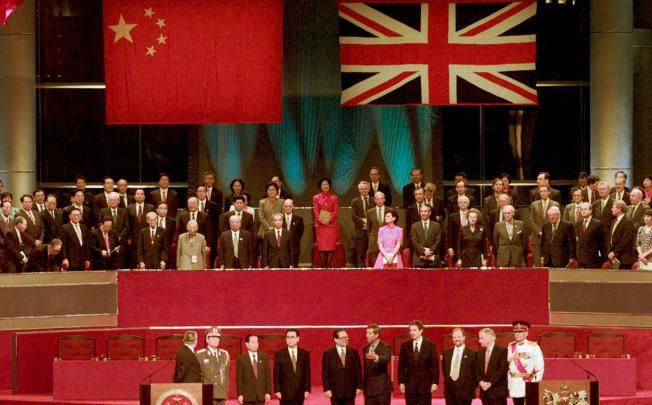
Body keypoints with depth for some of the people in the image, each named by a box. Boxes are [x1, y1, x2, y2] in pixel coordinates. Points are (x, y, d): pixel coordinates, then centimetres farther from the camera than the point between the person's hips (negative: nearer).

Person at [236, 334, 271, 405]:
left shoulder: (264, 357, 10)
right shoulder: (241, 359, 1)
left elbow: (267, 376, 8)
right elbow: (239, 378, -2)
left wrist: (268, 392, 1)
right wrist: (240, 394, -9)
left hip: (261, 395, 3)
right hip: (247, 396, -3)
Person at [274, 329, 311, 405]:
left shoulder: (305, 354, 7)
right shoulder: (279, 354, 2)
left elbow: (307, 373, 7)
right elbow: (276, 374, 1)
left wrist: (307, 389, 0)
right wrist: (277, 390, -6)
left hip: (300, 393, 2)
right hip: (285, 393, -2)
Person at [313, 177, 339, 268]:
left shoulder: (334, 197, 10)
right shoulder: (316, 198, 12)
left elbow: (335, 210, 2)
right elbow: (315, 211, 4)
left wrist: (329, 219, -13)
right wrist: (321, 220, -11)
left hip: (331, 224, 0)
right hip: (320, 224, 0)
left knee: (331, 245, -6)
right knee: (321, 245, -5)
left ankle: (329, 265, -5)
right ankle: (323, 265, -4)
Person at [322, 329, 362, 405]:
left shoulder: (354, 352, 6)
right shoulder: (328, 354, -1)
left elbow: (358, 371, 7)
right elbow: (325, 373, -2)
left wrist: (359, 386, 2)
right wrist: (327, 389, -9)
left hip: (350, 391, 2)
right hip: (335, 392, -2)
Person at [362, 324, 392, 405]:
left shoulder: (385, 347, -6)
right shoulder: (366, 348, 15)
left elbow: (386, 359, -27)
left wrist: (376, 357, -49)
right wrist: (363, 384, 14)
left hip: (382, 387, -6)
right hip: (369, 387, 6)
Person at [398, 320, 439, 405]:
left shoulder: (430, 345, 1)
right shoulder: (405, 346, 6)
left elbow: (435, 365, 0)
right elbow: (401, 365, 6)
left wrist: (434, 383, -7)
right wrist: (401, 382, -1)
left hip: (425, 385, -2)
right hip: (409, 385, 2)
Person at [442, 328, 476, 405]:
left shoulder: (472, 354, -3)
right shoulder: (447, 353, 11)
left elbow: (476, 372, 0)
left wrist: (472, 387, -4)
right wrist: (447, 381, 11)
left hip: (465, 390, -4)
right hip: (449, 390, 4)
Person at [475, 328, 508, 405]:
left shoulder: (502, 351, -6)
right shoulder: (480, 353, 16)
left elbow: (502, 370, -13)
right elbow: (477, 371, 13)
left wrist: (490, 383, -16)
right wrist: (481, 382, -7)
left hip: (498, 391, -6)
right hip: (484, 392, 6)